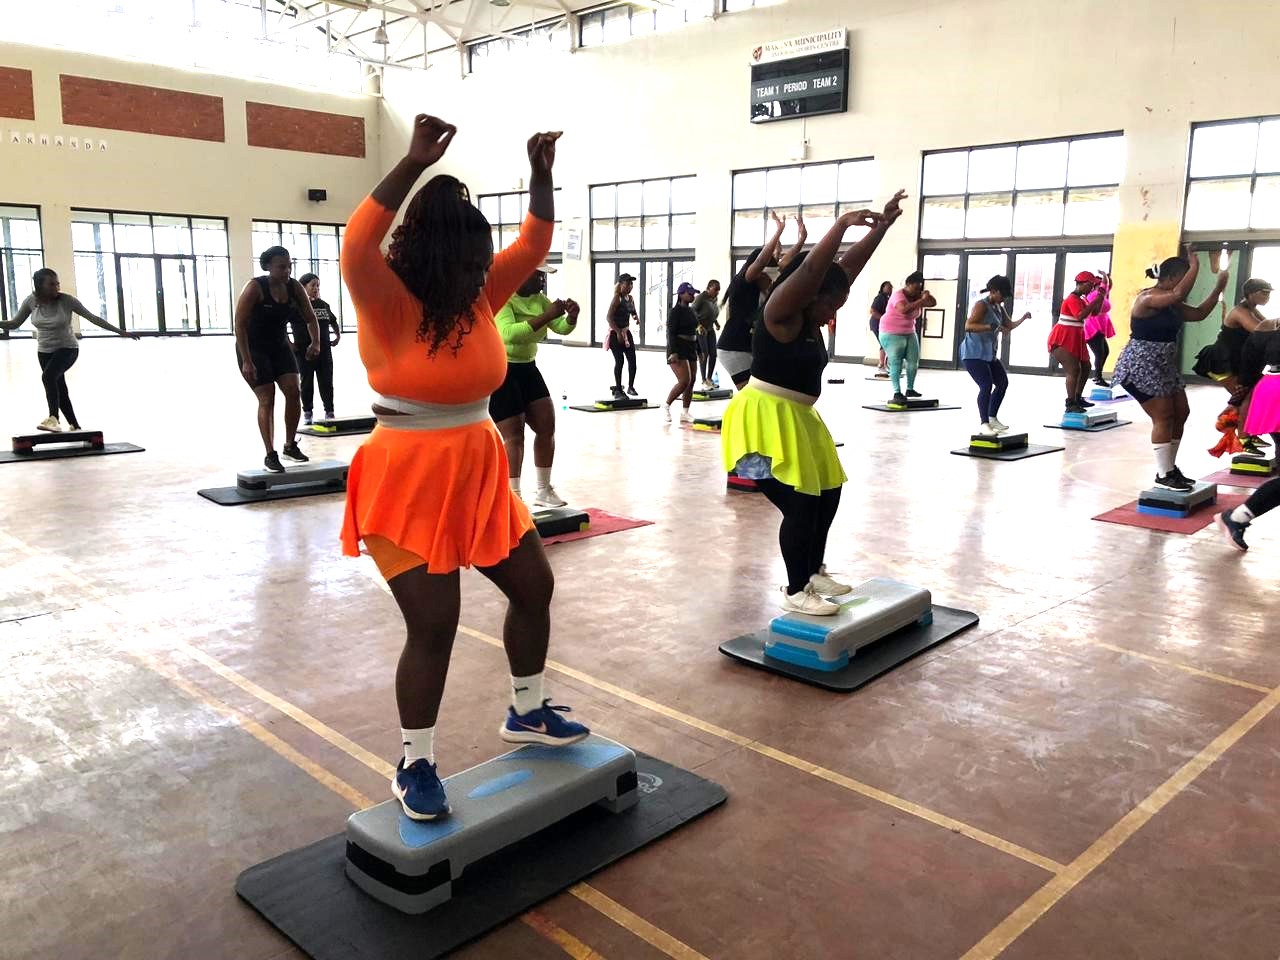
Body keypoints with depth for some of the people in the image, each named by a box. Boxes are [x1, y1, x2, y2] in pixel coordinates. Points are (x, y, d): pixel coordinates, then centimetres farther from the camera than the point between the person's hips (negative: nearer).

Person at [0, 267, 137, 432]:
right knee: (60, 389, 9)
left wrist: (121, 332, -16)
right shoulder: (31, 301, -8)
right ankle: (75, 426, 21)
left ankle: (53, 418, -34)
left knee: (48, 376, -31)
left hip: (67, 349, -5)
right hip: (44, 351, 5)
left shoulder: (66, 300, -17)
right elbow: (14, 324, 4)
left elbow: (93, 318, -13)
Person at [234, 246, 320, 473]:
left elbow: (310, 318, 2)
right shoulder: (255, 288, -21)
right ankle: (270, 455, 1)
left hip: (280, 346, 5)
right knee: (267, 399, -9)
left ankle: (290, 445, 8)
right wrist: (247, 361, -25)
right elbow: (239, 324, -21)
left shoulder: (295, 287, -7)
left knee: (293, 391, -9)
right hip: (254, 348, -5)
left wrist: (315, 342, -18)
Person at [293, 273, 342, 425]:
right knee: (307, 382, 4)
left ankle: (329, 411, 10)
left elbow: (333, 321, 29)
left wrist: (338, 335, 16)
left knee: (327, 382, 4)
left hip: (324, 349, 4)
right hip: (304, 351, -4)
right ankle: (307, 413, 12)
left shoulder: (323, 305, 12)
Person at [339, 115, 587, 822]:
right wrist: (414, 163, -34)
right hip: (409, 484, -8)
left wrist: (542, 175, 2)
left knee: (534, 587, 15)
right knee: (433, 625, -3)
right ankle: (414, 765, 18)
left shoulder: (478, 298, 5)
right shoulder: (388, 305, -15)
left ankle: (526, 713, 36)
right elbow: (356, 244, -33)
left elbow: (532, 245, 12)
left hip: (479, 476, 8)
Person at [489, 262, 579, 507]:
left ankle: (543, 491, 22)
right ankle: (514, 498, 2)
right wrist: (546, 316, -38)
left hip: (527, 368, 8)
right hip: (500, 371, -8)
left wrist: (572, 316, -16)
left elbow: (562, 328, 6)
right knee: (514, 435, -8)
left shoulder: (539, 299, 6)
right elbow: (509, 334, -35)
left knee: (547, 427, 8)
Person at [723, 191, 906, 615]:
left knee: (827, 493, 15)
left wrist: (883, 225, 9)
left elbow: (849, 267, 10)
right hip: (765, 419, -10)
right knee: (800, 503, -9)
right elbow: (811, 269, -29)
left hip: (797, 417, 10)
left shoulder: (810, 318, 9)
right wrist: (843, 223, -30)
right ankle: (795, 592, 4)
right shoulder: (782, 314, -15)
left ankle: (813, 571, 30)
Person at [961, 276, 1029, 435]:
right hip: (973, 353, -10)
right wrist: (992, 327, -33)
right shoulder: (981, 305, -15)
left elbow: (1009, 326, 22)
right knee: (986, 386, -20)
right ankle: (983, 424, -15)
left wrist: (1023, 318, 3)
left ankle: (992, 418, 29)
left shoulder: (999, 308, 13)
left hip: (989, 354, 10)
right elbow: (968, 326, -27)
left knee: (1003, 382, 17)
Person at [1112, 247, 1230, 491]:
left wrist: (1218, 289, 13)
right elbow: (1179, 293, -35)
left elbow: (1199, 314, 21)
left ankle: (1169, 467, 22)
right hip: (1140, 367, -11)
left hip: (1163, 366, 11)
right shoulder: (1148, 298, -18)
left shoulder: (1171, 305, 12)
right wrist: (1194, 265, -23)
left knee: (1181, 413, 12)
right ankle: (1163, 475, -4)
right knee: (1164, 417, -11)